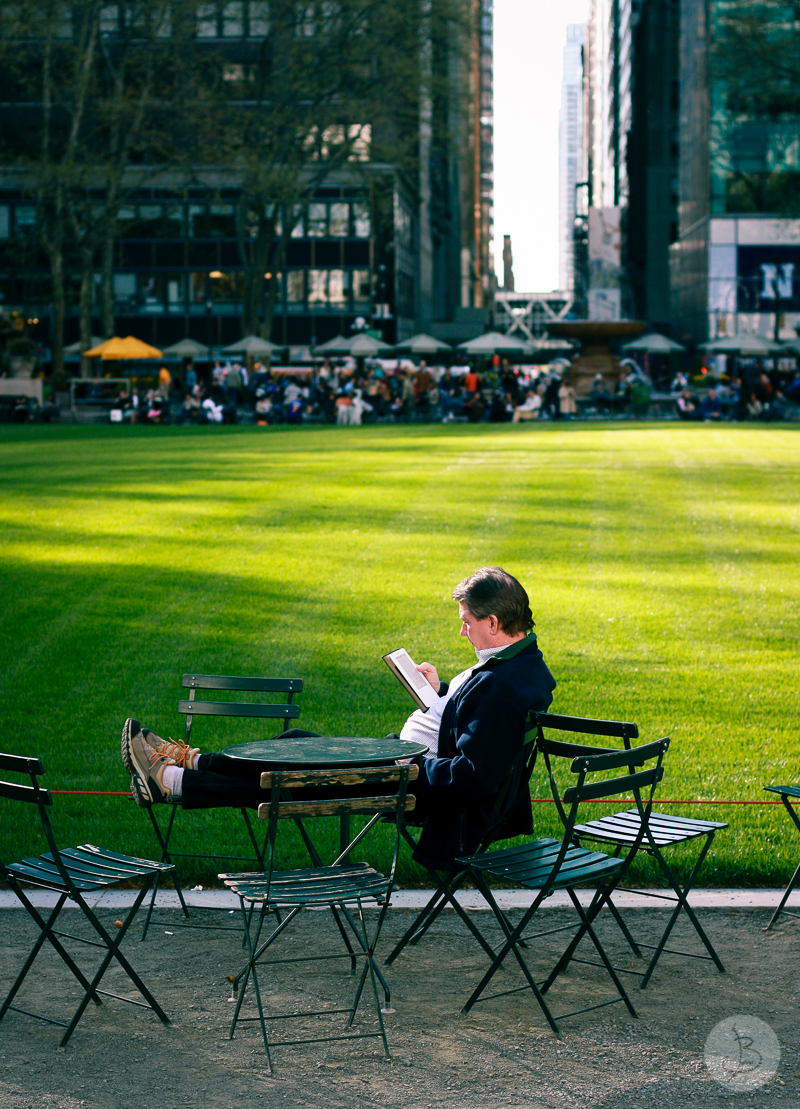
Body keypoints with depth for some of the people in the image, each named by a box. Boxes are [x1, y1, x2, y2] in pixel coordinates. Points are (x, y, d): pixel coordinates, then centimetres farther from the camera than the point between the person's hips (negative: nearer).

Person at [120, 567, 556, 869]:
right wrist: (440, 691, 6)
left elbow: (473, 776, -33)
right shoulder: (522, 662, 3)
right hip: (414, 761, 10)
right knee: (299, 744, 16)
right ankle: (191, 763, 28)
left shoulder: (503, 687, -29)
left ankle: (169, 781, 12)